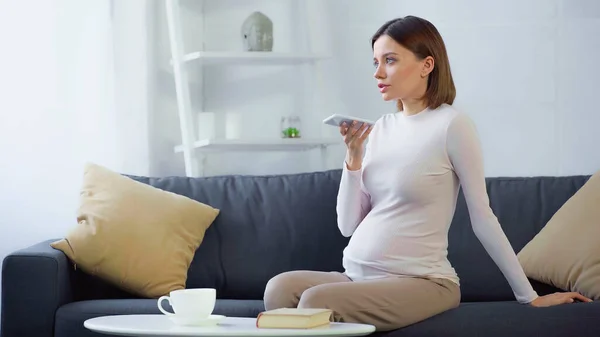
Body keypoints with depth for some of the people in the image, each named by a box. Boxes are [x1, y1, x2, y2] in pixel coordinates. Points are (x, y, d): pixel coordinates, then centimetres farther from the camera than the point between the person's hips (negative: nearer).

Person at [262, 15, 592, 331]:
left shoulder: (451, 124, -7)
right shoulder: (382, 127, 12)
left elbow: (482, 218, -3)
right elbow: (348, 225, 10)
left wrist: (529, 296, -2)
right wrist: (353, 155, -3)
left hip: (420, 281, -6)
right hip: (357, 275, 6)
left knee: (315, 301, -29)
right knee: (280, 287, -23)